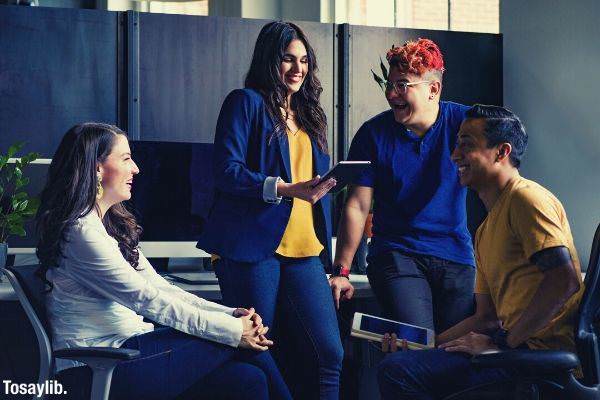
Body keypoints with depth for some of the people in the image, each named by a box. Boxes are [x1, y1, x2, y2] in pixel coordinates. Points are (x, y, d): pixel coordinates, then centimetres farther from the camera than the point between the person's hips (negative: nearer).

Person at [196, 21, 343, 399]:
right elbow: (228, 172, -10)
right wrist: (286, 189, -20)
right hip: (253, 247, -5)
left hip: (304, 251, 6)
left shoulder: (309, 113, 21)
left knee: (328, 353, -5)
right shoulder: (246, 102, 2)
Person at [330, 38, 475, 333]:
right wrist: (340, 271, -5)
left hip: (456, 256, 1)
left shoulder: (464, 122, -1)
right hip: (396, 254, -1)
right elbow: (357, 206, 1)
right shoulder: (374, 133, 0)